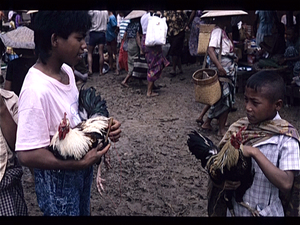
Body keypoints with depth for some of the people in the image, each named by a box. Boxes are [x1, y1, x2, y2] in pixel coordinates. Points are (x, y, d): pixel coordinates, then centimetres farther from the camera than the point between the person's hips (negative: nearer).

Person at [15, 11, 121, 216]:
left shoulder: (67, 70, -5)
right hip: (58, 180, -8)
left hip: (81, 167, 8)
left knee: (83, 211, 27)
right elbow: (27, 155, -29)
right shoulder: (37, 89, -31)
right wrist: (82, 163, -25)